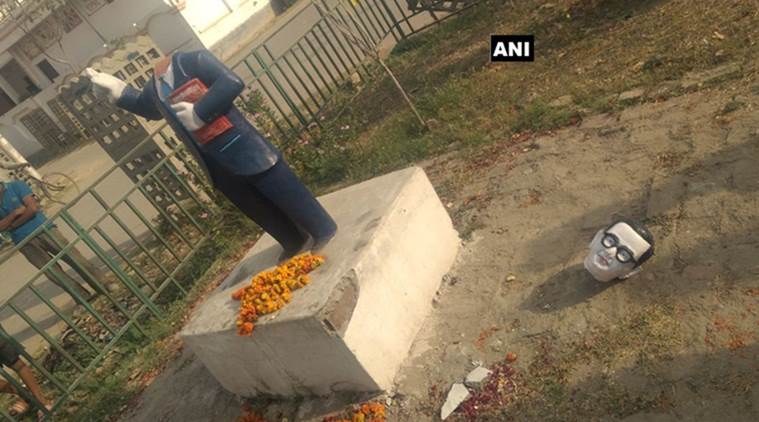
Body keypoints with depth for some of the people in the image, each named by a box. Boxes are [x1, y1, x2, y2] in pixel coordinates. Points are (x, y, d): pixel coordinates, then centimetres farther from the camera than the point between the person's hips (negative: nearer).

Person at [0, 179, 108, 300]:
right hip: (25, 243, 2)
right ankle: (85, 298, 5)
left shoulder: (16, 185, -1)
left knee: (75, 259, -3)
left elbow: (32, 208, -11)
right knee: (54, 274, -2)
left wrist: (12, 224, -7)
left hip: (43, 230, -2)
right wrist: (15, 213, -14)